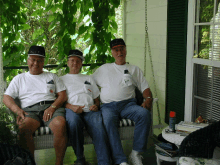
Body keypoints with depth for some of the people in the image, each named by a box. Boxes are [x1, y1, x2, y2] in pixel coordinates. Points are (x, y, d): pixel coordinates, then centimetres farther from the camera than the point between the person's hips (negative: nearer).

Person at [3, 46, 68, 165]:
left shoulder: (52, 76, 25)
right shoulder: (19, 78, 25)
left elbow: (63, 96, 15)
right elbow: (7, 97, 16)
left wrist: (52, 107, -6)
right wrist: (18, 110, -5)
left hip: (51, 107, 0)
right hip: (30, 110, 0)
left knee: (60, 125, -35)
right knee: (24, 128, -36)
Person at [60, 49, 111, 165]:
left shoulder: (88, 78, 34)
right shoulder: (62, 79, 25)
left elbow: (96, 98, 28)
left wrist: (96, 106, 3)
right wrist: (71, 107, -10)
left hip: (90, 110, 2)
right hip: (72, 110, -2)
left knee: (98, 125, -35)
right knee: (73, 121, -40)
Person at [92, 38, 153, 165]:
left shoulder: (134, 69, 24)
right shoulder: (104, 69, 25)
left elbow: (145, 88, 17)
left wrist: (148, 99, -6)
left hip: (128, 104, 1)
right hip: (108, 106, 0)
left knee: (144, 114, -33)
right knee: (108, 120, -37)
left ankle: (136, 153, -23)